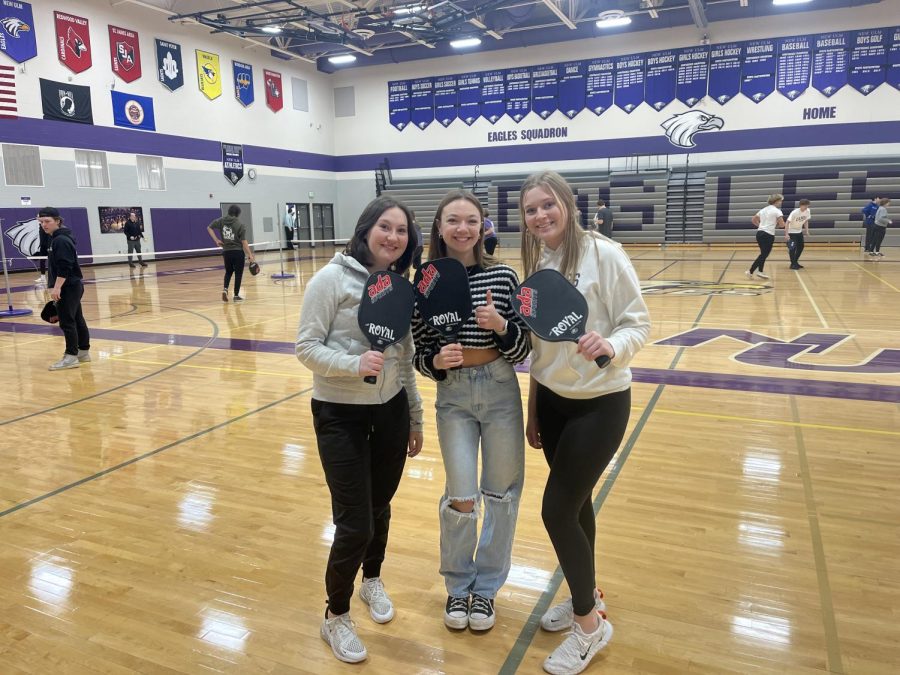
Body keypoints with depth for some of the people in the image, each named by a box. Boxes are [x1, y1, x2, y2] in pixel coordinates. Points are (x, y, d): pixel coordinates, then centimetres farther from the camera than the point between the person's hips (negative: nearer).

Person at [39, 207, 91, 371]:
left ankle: (71, 356, -4)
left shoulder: (61, 240, -16)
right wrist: (57, 286, 24)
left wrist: (57, 287, -26)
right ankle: (84, 352, 20)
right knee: (77, 319, 13)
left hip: (69, 287, -10)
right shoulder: (57, 239, 16)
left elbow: (64, 267, -24)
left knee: (67, 322, -8)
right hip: (72, 287, 10)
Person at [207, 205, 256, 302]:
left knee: (228, 272, 21)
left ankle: (225, 289, 0)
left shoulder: (221, 221, 3)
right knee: (238, 273, 6)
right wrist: (250, 255, -10)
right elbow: (244, 242, -12)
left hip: (226, 251, 4)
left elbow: (209, 228, 6)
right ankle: (236, 295, 9)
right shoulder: (240, 225, -9)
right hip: (238, 252, -4)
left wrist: (216, 240, 8)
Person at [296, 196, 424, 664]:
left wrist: (415, 417, 14)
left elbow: (405, 358, 10)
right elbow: (307, 347, -13)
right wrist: (354, 364, -30)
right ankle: (335, 617, 24)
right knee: (355, 524, -1)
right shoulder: (331, 279, -13)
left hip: (390, 411, 5)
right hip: (339, 415, -5)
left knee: (380, 508, 18)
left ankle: (372, 580, 47)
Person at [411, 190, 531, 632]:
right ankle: (457, 585, 28)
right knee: (461, 499, 0)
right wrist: (436, 361, -20)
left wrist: (501, 325, -22)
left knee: (501, 493, 11)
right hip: (453, 395, 0)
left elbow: (522, 351, -3)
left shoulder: (503, 276, -6)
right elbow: (420, 355, 1)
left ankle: (487, 586, 33)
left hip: (500, 391, 1)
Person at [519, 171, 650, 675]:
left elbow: (638, 323, -12)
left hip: (600, 403, -6)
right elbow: (539, 344, 10)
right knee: (576, 502, 17)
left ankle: (591, 624, 18)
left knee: (557, 509, -4)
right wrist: (533, 411, 14)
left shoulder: (604, 254, -15)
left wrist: (611, 345, -34)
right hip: (552, 400, 6)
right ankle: (587, 596, 40)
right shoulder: (536, 264, 4)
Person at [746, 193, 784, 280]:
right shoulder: (777, 211, -6)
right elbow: (782, 224, -12)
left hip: (759, 233, 8)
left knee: (763, 254, 19)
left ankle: (760, 271, 19)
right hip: (768, 235, -8)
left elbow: (753, 220, 20)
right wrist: (776, 225, 7)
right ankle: (750, 271, -7)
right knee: (764, 255, -3)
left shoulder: (763, 210, 15)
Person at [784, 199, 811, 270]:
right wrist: (786, 234, -33)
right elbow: (788, 222, -26)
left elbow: (806, 221, 9)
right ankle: (793, 264, -4)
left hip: (799, 232, 7)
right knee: (792, 248, -15)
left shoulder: (807, 211, -7)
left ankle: (795, 262, 24)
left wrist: (806, 230, 2)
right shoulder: (795, 212, -26)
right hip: (791, 232, -7)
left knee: (800, 247, 9)